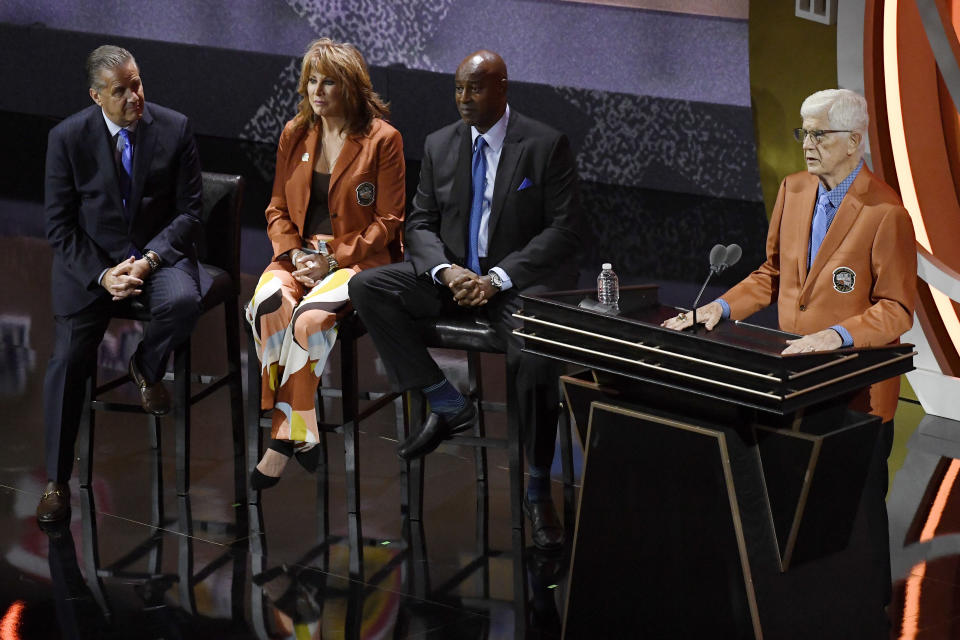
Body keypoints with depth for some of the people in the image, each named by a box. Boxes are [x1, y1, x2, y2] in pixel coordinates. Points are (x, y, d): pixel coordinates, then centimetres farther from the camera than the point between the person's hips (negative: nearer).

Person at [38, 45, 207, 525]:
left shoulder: (174, 129, -5)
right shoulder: (68, 138, -7)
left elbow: (189, 211, -2)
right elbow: (59, 224, -4)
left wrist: (149, 261, -17)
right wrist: (101, 274, -17)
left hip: (158, 252, 0)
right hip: (88, 259, 0)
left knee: (182, 301, -33)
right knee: (67, 362, -12)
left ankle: (146, 368, 2)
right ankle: (56, 481, 3)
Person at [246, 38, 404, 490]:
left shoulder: (382, 139, -4)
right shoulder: (294, 134, 11)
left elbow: (388, 220, -4)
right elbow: (277, 208, 16)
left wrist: (334, 259, -14)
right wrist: (293, 252, -5)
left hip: (359, 257, -4)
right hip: (300, 252, 4)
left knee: (309, 317, -34)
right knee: (269, 303, -31)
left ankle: (285, 437, -21)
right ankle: (299, 433, -28)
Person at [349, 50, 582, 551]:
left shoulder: (546, 145, -4)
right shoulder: (439, 145, 10)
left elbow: (563, 229, -8)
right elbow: (420, 224, 10)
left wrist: (499, 277, -19)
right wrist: (446, 270, -13)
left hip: (520, 279, -5)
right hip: (452, 274, 5)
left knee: (537, 357, -35)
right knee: (366, 288, -17)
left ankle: (539, 491, -16)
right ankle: (447, 405, -9)